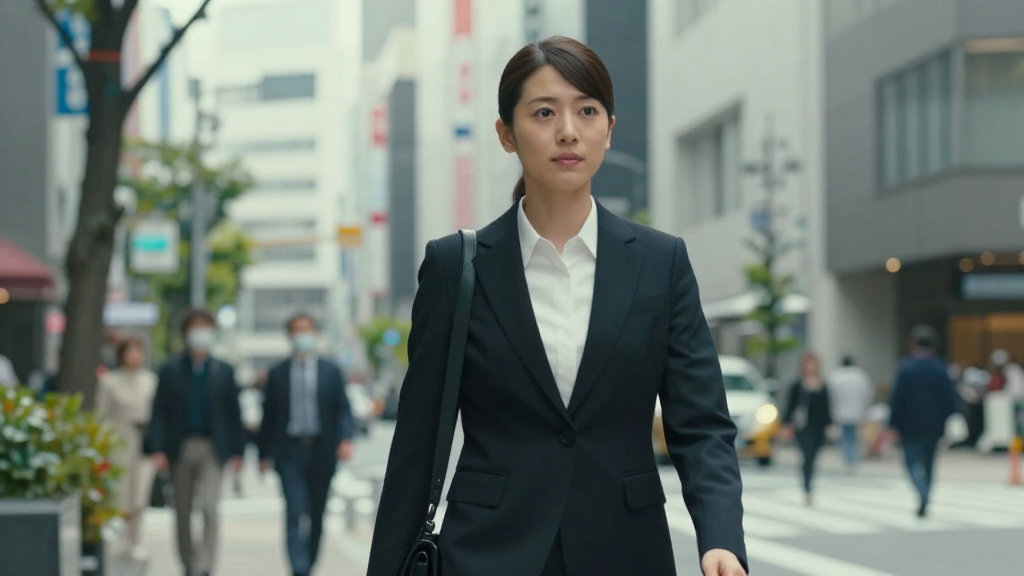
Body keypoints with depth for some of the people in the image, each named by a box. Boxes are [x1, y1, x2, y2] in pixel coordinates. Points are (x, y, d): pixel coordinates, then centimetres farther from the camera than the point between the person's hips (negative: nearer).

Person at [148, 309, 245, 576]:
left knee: (210, 506, -15)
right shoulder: (170, 370, 4)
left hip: (212, 448, -1)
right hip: (180, 448, 1)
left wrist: (236, 451, 2)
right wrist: (158, 450, -9)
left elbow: (234, 412, 7)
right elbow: (159, 412, 1)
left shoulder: (224, 371, 6)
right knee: (182, 511, 9)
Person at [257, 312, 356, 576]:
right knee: (295, 512, -13)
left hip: (321, 452, 2)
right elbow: (269, 415, 8)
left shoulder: (331, 372, 8)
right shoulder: (278, 374, 7)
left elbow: (343, 409, 3)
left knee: (317, 514, 9)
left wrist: (345, 439, -15)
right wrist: (264, 454, 6)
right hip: (290, 452, -1)